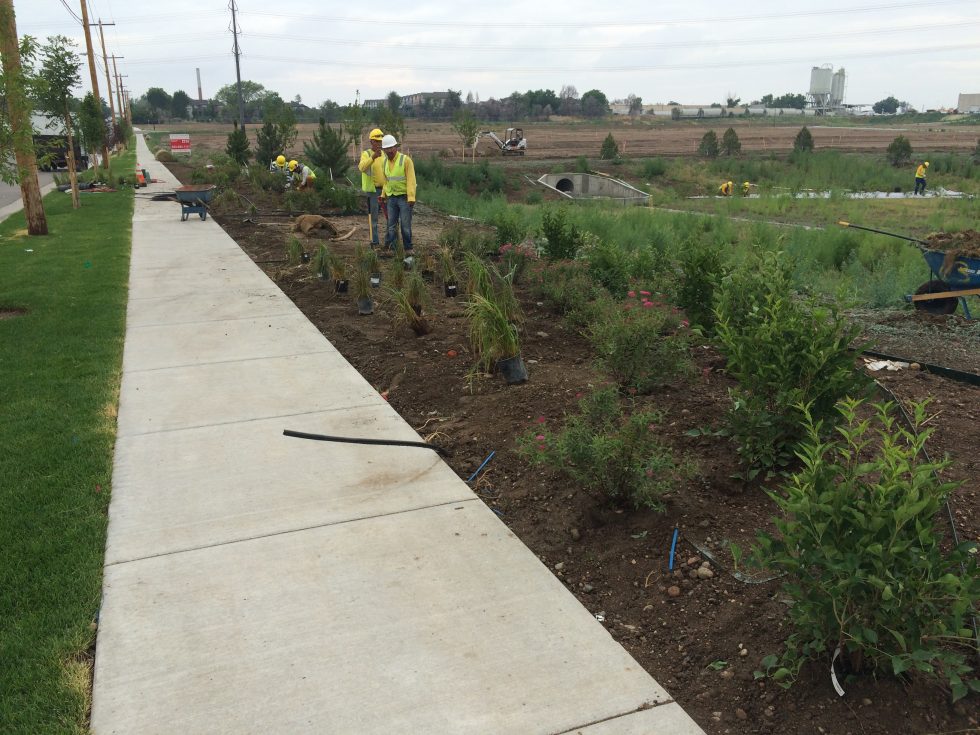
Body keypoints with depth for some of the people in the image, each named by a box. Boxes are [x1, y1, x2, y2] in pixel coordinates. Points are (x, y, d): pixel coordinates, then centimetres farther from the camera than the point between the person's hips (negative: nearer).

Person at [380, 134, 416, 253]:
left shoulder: (406, 160, -12)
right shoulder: (386, 161, 7)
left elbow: (411, 180, -15)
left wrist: (411, 198, -21)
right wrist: (383, 195, 16)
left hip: (404, 197, -5)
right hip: (391, 198, 5)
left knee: (406, 225, -1)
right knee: (391, 225, 5)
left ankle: (408, 248, 10)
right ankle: (389, 248, 8)